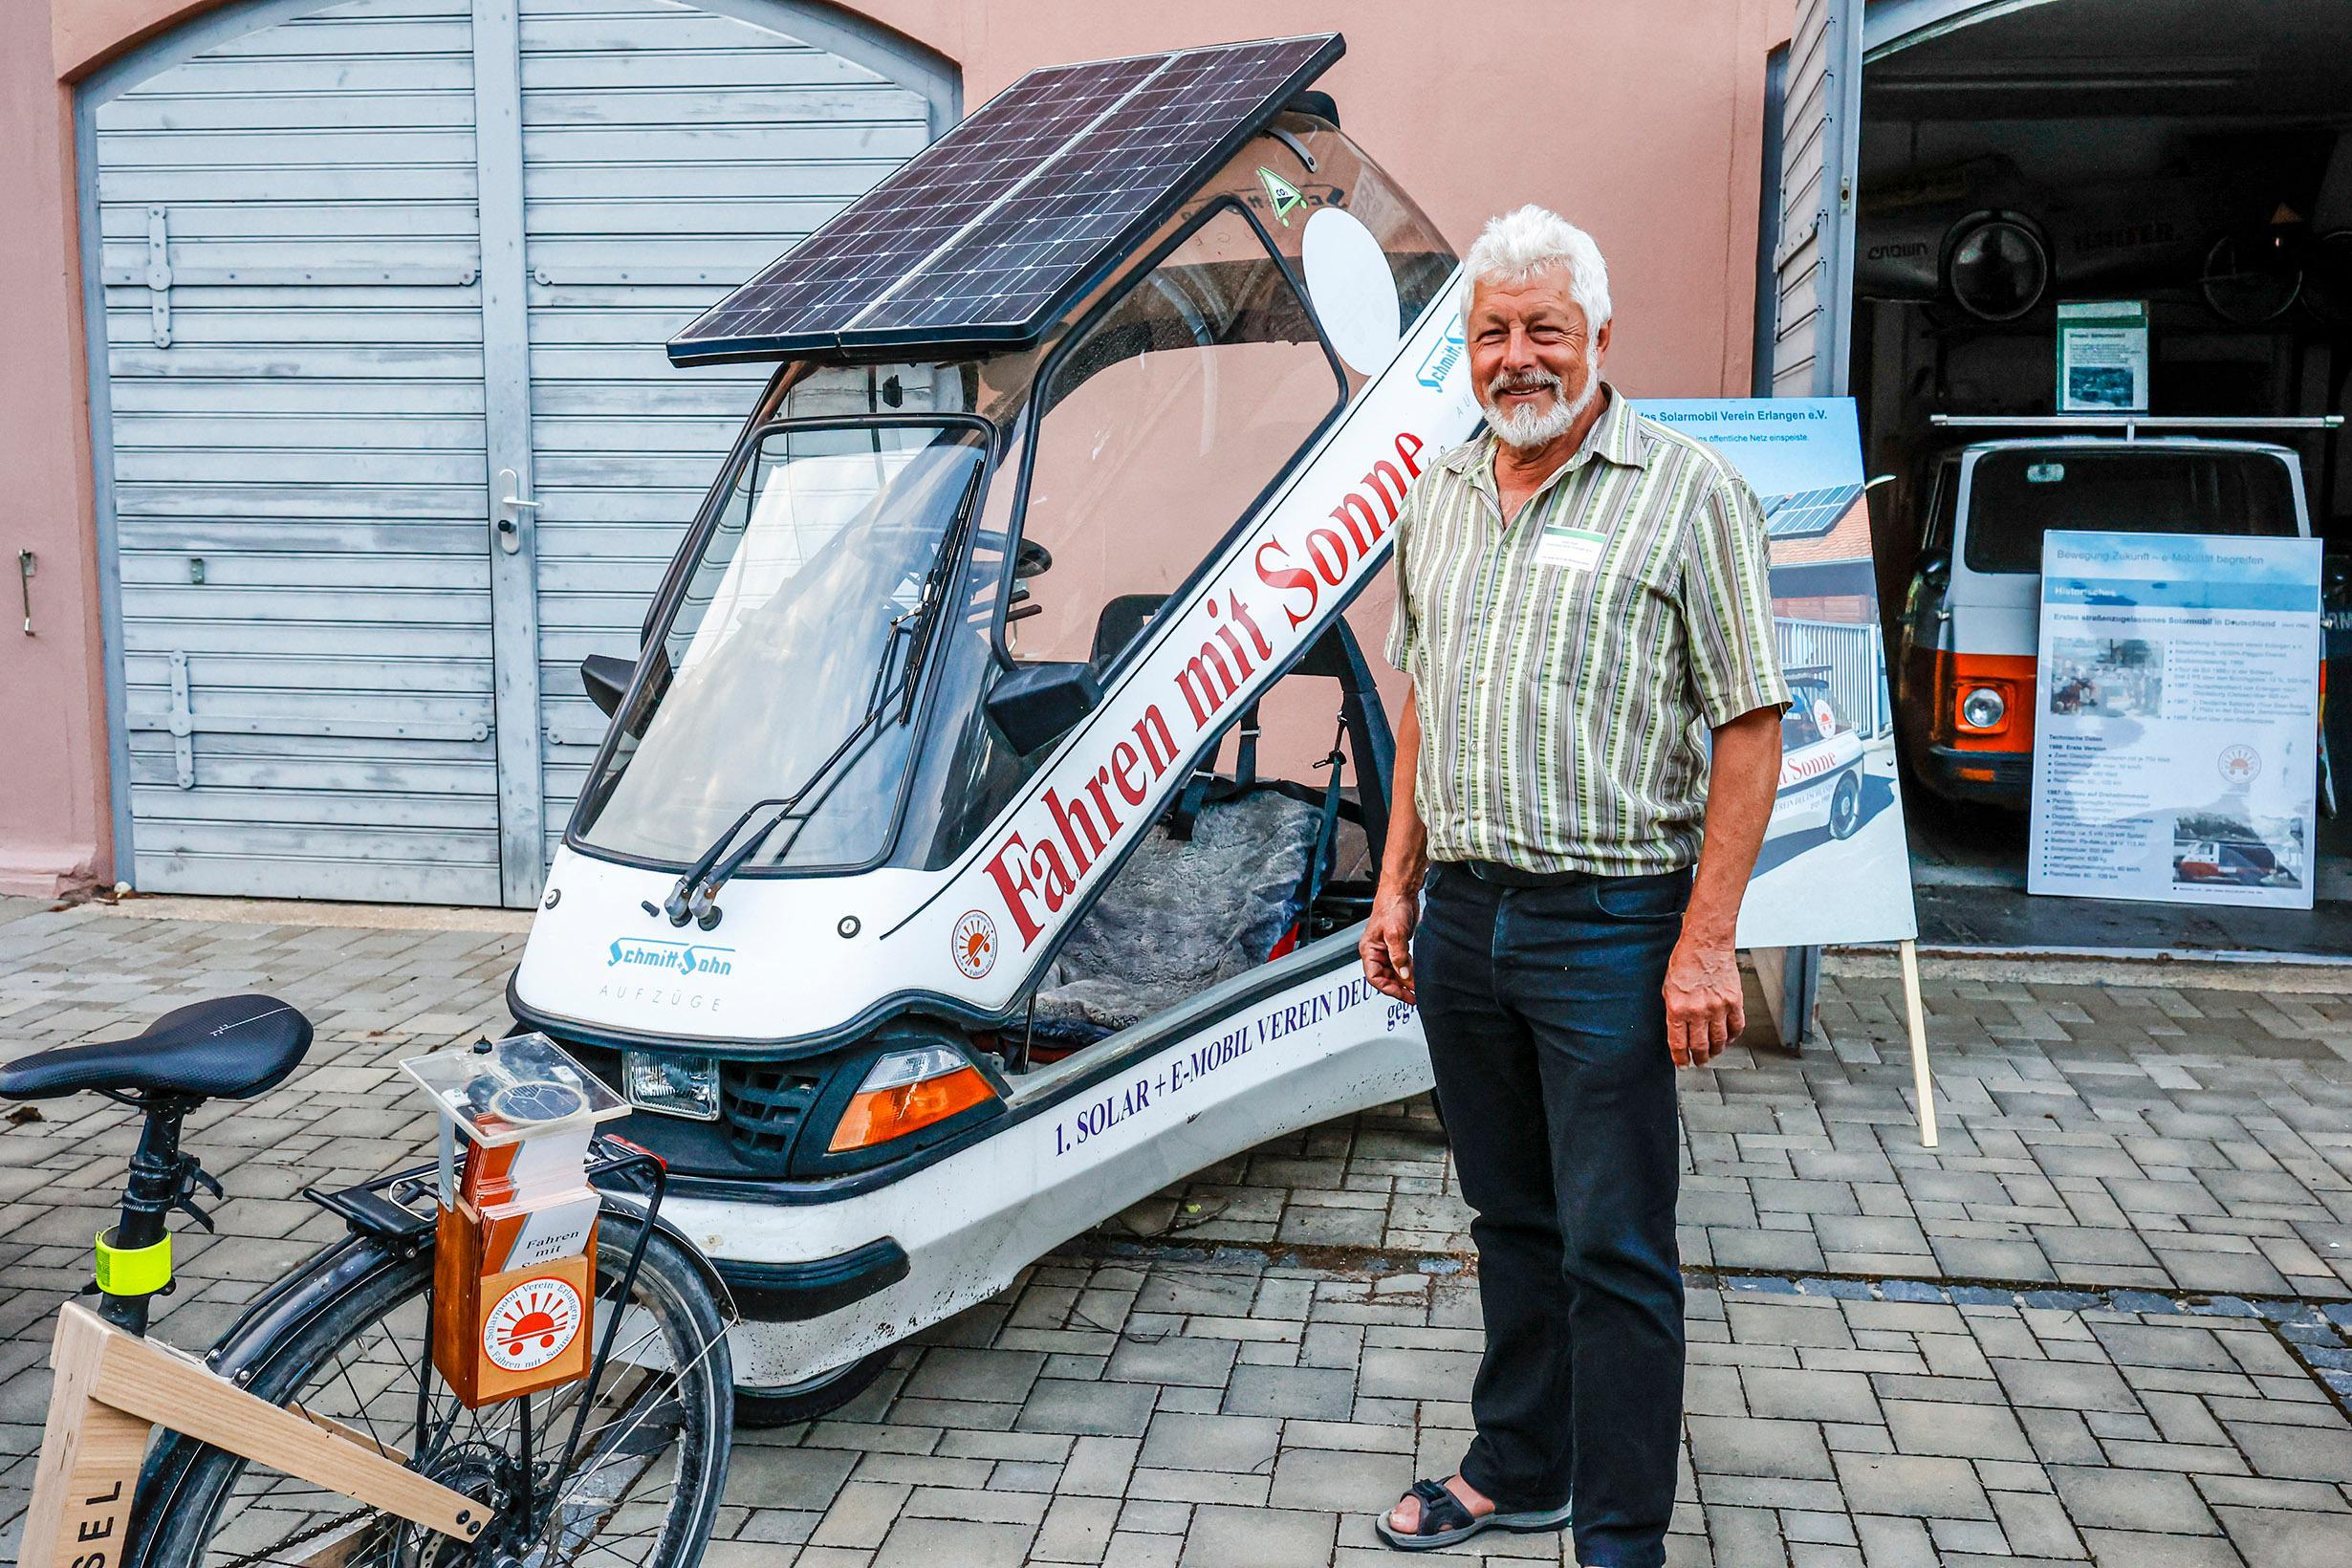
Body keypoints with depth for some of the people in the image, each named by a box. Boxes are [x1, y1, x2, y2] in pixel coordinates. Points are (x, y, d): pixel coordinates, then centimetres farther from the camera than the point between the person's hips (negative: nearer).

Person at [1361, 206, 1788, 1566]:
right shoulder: (1440, 496, 12)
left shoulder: (1687, 490, -7)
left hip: (1609, 927, -6)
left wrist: (1707, 942, -15)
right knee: (1513, 1220, 18)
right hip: (1465, 916, 6)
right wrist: (1399, 883, 14)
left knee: (1616, 1248, 2)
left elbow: (1751, 725, -9)